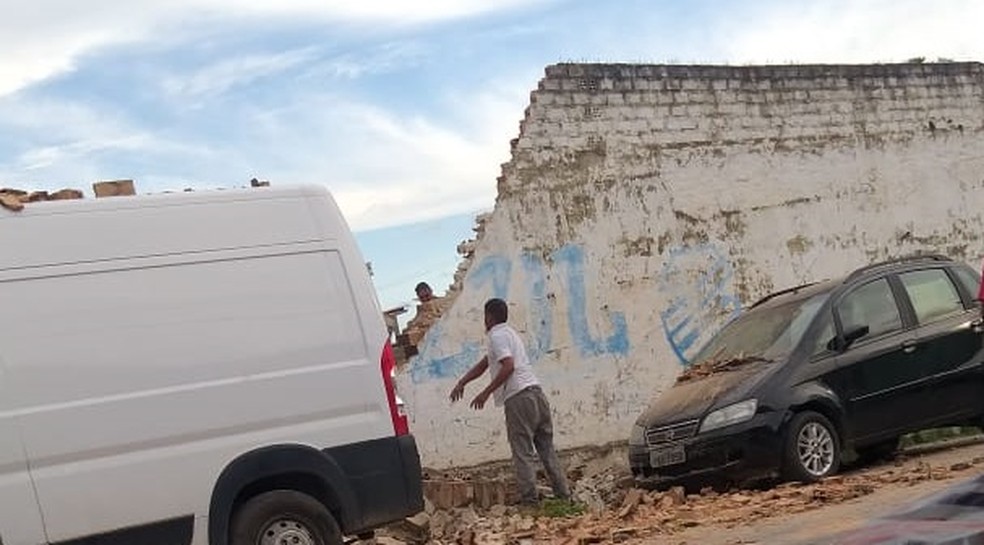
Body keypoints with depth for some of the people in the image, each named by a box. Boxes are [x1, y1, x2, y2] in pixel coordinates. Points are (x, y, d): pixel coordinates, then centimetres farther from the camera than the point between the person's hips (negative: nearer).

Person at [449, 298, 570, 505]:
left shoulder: (497, 335, -3)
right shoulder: (510, 333, 26)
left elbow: (508, 366, -17)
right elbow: (483, 365, 29)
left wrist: (486, 393, -12)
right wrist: (462, 383, 29)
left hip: (518, 397, -9)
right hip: (536, 392, 9)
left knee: (522, 451, -5)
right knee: (546, 448, 10)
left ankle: (529, 499, -6)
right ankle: (563, 493, 9)